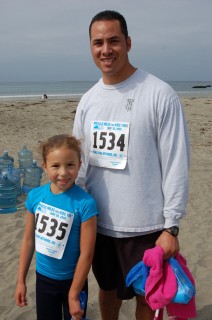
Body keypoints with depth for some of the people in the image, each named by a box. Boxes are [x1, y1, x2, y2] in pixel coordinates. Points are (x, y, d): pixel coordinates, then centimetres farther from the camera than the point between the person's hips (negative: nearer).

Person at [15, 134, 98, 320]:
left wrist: (74, 295, -14)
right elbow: (28, 239, 0)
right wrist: (21, 280, 5)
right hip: (43, 277, 4)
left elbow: (86, 254, -20)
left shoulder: (85, 203, -25)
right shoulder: (35, 196, -11)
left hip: (72, 279, -3)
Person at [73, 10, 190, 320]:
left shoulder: (160, 94, -13)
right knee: (107, 288, 23)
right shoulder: (88, 99, 5)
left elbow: (176, 164, -13)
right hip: (98, 222, 5)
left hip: (145, 225, -5)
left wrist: (171, 226, -13)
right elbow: (80, 161, 9)